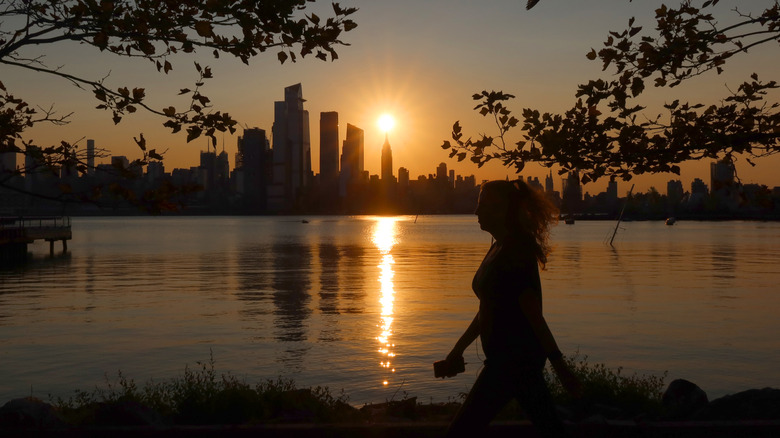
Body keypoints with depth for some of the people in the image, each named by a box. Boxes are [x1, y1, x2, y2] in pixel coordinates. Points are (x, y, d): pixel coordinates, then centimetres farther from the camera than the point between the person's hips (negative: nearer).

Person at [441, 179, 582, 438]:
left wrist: (560, 367, -19)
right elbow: (488, 309, 19)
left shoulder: (516, 251, -18)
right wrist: (459, 349, 22)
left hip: (514, 357, -10)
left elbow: (533, 314, -21)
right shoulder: (498, 248, 12)